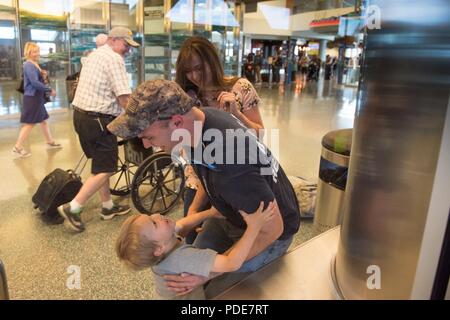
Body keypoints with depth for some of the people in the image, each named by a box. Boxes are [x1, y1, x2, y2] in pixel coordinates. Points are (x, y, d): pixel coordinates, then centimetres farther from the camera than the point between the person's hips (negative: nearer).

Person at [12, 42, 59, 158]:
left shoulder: (35, 65, 14)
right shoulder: (29, 65, -16)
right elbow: (34, 82, -25)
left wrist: (43, 76, 0)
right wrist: (50, 90, -18)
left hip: (37, 98, 10)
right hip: (32, 98, -10)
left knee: (44, 120, 18)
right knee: (29, 123, -5)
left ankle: (50, 142, 31)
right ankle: (17, 148, 1)